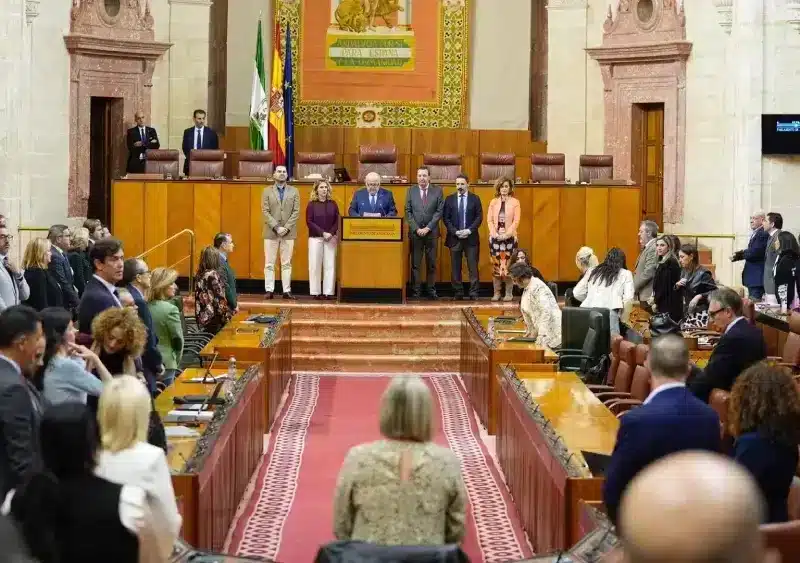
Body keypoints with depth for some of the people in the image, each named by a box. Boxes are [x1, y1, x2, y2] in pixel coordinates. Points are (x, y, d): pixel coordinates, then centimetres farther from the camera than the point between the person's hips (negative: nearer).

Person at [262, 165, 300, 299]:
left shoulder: (294, 191, 8)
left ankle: (286, 291, 4)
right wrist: (276, 227, -13)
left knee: (286, 263, 3)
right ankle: (269, 290, 2)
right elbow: (265, 211, -2)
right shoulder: (267, 191, 6)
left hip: (288, 233, 1)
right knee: (269, 263, 0)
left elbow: (296, 211, 1)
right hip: (271, 232, 0)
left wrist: (286, 228, -11)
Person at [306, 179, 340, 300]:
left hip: (330, 238, 2)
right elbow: (309, 222, -5)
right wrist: (322, 233, -13)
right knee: (315, 265, -2)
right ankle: (316, 292, 3)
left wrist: (331, 233, -11)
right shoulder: (312, 204, 0)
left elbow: (337, 221, 5)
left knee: (330, 266, -1)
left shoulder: (333, 204, 8)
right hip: (315, 238, -2)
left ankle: (328, 292, 1)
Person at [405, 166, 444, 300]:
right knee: (415, 263, -1)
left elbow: (439, 211, -2)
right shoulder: (411, 191, 6)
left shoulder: (438, 191, 2)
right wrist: (417, 229, -8)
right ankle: (416, 291, 3)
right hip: (415, 232, 0)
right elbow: (408, 212, 3)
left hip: (431, 232, 0)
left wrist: (428, 228, -10)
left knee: (431, 263, 4)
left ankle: (431, 290, 10)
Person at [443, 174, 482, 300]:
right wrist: (455, 232, -9)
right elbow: (446, 218, 3)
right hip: (454, 238, 1)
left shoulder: (475, 199, 5)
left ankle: (474, 293, 0)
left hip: (471, 237, -1)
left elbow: (479, 217, 1)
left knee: (473, 266, -2)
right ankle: (458, 293, 8)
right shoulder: (449, 199, 7)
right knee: (455, 268, 3)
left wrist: (469, 230, -11)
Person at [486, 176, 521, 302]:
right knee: (495, 265, 1)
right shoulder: (493, 202, 9)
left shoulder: (515, 202, 2)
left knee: (509, 265, -4)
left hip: (510, 237, -2)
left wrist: (507, 234, -14)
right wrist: (494, 233, -10)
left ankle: (509, 293, 1)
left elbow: (516, 221, -4)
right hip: (495, 237, 2)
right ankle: (496, 293, 5)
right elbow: (489, 220, 5)